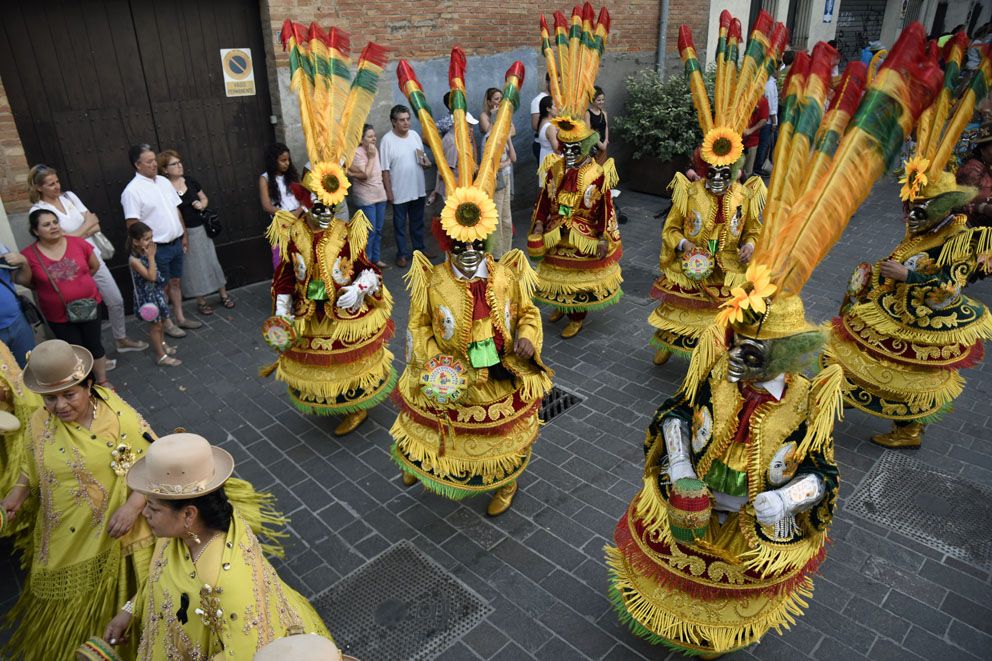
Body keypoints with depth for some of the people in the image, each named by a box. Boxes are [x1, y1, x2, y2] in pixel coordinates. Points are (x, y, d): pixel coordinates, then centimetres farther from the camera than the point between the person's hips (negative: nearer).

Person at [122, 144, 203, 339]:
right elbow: (132, 226, -16)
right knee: (162, 287, 7)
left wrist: (184, 235, 15)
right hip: (157, 248, -6)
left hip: (176, 243, 6)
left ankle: (180, 317, 29)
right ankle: (167, 323, 20)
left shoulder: (164, 181, 6)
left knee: (176, 282, 17)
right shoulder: (132, 191, -16)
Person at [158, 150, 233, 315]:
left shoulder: (190, 181, 3)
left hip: (201, 229, 4)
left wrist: (202, 204, -5)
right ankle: (201, 302, 19)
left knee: (212, 262, 11)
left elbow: (204, 198, 17)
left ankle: (224, 295, 23)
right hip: (183, 234, -4)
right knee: (193, 268, 6)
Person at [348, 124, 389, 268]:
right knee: (370, 231, -4)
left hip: (380, 195, 7)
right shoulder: (357, 153, -14)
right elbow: (365, 175, -20)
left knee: (379, 230, 12)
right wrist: (371, 157, -14)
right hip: (366, 198, -7)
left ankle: (376, 258, 24)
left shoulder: (374, 150, 5)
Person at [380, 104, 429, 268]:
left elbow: (422, 156, 15)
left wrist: (425, 161, -8)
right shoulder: (387, 140, -14)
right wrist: (388, 191, -13)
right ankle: (402, 253, 22)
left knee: (418, 222, 18)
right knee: (400, 224, 9)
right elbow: (385, 169, -12)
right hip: (399, 191, -5)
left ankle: (419, 249, 34)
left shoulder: (415, 135, 2)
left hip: (418, 189, 5)